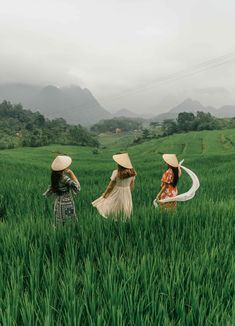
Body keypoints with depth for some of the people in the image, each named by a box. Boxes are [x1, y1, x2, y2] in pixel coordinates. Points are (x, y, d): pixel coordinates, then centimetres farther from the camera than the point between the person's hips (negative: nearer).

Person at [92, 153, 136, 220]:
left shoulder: (116, 173, -19)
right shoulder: (132, 172, -5)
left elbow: (110, 186, -11)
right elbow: (132, 186, 5)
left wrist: (104, 195, 3)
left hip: (116, 194, -4)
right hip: (127, 194, 4)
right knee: (125, 214, 15)